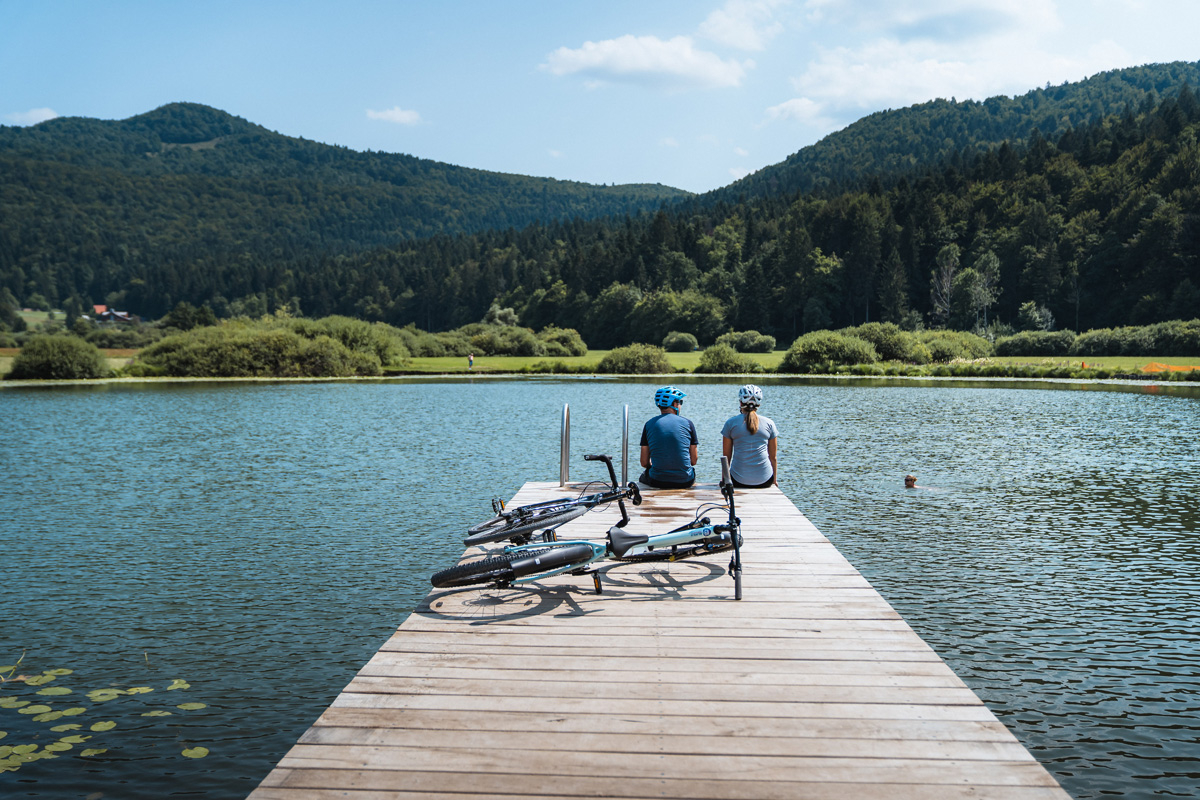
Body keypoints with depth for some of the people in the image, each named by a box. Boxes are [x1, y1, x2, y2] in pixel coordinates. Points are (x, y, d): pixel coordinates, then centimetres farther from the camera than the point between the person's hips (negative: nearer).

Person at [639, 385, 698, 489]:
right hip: (685, 482, 0)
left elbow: (644, 463, 3)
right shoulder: (687, 423, 1)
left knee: (642, 477, 33)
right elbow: (694, 461, 5)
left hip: (657, 482, 0)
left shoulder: (649, 424, 2)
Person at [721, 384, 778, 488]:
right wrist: (775, 480, 22)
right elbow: (773, 457, 9)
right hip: (764, 481, 2)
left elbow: (726, 456, 6)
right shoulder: (769, 423, 4)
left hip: (739, 481, -2)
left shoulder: (730, 423, 1)